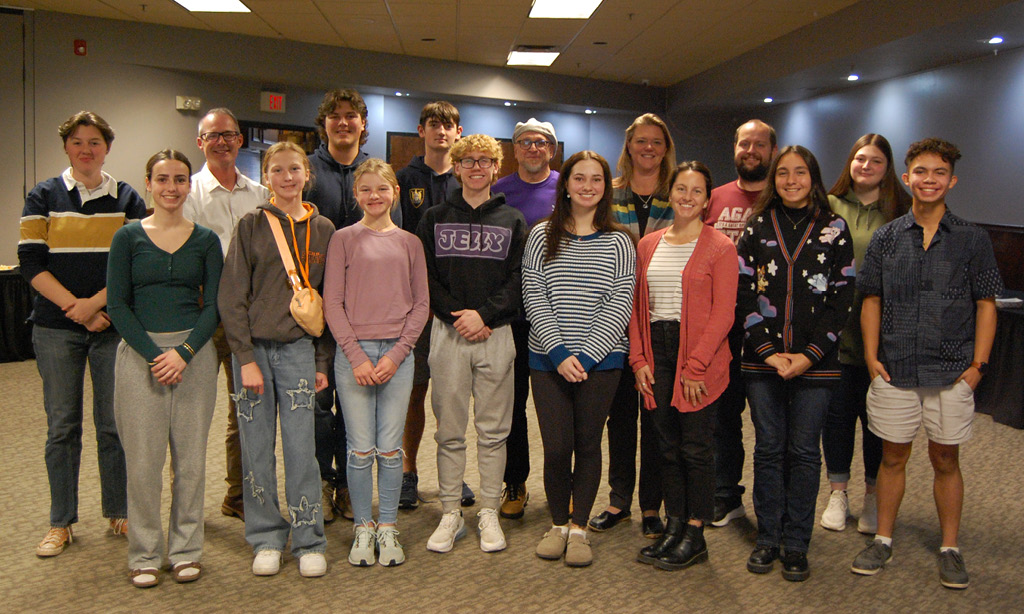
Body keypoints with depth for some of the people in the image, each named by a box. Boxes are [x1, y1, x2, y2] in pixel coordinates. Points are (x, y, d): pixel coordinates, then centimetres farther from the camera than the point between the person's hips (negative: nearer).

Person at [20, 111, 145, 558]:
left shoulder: (128, 199, 6)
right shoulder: (43, 197, 6)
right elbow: (31, 262, -2)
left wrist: (96, 302, -13)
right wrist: (76, 308, -12)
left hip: (114, 325, 0)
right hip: (56, 328, 0)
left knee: (114, 423, 4)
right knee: (62, 425, 5)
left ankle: (119, 513, 18)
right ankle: (60, 523, 16)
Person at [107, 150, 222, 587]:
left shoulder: (206, 240, 6)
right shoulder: (128, 237, 3)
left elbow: (213, 305, 2)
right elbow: (117, 304, -2)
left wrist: (183, 353, -11)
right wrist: (152, 354, -12)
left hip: (194, 355, 1)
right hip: (139, 354, -1)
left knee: (191, 457, 5)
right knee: (143, 458, 2)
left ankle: (186, 550, 20)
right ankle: (144, 554, 18)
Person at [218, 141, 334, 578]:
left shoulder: (323, 229, 7)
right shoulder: (251, 226, 2)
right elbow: (231, 296, -1)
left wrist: (321, 361, 5)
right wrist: (245, 357, -8)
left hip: (299, 348, 1)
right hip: (252, 347, 0)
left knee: (300, 448, 0)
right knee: (257, 448, 6)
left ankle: (309, 541, 13)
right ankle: (266, 539, 21)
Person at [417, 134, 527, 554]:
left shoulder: (512, 221, 10)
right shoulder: (435, 219, 11)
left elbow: (520, 280, 1)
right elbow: (424, 276, 3)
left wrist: (484, 314, -13)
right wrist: (456, 316, -10)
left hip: (496, 334, 0)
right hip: (447, 332, 0)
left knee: (493, 431, 4)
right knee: (449, 431, 4)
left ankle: (489, 514, 15)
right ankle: (450, 514, 15)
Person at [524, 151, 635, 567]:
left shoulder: (618, 242, 4)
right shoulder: (542, 236, 5)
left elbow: (619, 306, -3)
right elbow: (534, 299, -1)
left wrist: (585, 355, -13)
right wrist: (560, 353, -12)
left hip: (601, 360, 0)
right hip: (548, 359, 0)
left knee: (588, 444, 7)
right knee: (556, 447, -1)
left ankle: (579, 528, 23)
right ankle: (558, 524, 22)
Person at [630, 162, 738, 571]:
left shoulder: (720, 247, -4)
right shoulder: (649, 245, 12)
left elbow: (723, 314, -9)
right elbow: (637, 307, 11)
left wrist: (696, 365, -15)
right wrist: (639, 359, 2)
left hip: (700, 355, -5)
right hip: (657, 351, 5)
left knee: (696, 446, 1)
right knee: (668, 445, 11)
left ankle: (695, 537, 13)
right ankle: (673, 527, 23)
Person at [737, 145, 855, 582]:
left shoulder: (833, 229, 3)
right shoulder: (758, 227, 6)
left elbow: (842, 299, -1)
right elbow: (743, 294, 1)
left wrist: (810, 354, -10)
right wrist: (768, 351, -8)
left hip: (815, 361, -1)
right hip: (762, 360, 1)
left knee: (804, 451, 5)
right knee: (768, 448, 8)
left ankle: (797, 545, 18)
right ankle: (767, 538, 21)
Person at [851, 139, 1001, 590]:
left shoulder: (972, 239, 1)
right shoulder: (886, 238, 4)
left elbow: (985, 305, 3)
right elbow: (872, 301, 6)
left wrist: (978, 364, -4)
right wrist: (872, 357, -2)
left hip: (952, 373, -1)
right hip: (894, 371, 1)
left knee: (945, 460, 10)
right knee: (893, 457, 10)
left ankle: (950, 548, 25)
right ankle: (883, 540, 24)